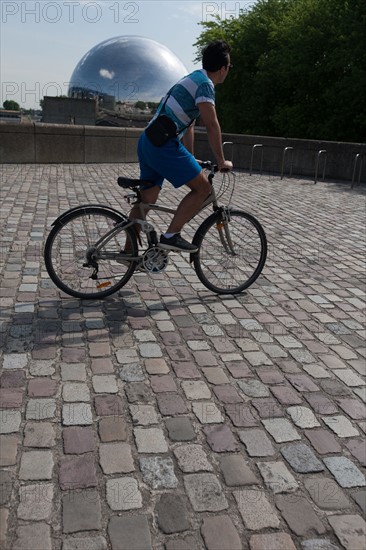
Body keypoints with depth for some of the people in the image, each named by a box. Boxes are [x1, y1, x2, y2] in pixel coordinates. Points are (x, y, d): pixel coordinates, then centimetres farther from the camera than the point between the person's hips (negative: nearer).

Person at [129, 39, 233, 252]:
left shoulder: (193, 78, 24)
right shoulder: (205, 83, -7)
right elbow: (212, 126, -13)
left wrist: (191, 159, 29)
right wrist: (221, 161, -7)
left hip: (147, 142, 10)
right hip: (164, 144, -10)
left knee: (147, 200, 13)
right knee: (203, 188, -5)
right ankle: (171, 236, -6)